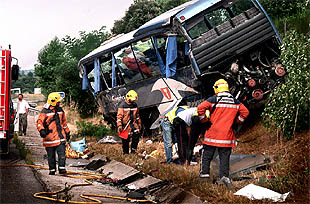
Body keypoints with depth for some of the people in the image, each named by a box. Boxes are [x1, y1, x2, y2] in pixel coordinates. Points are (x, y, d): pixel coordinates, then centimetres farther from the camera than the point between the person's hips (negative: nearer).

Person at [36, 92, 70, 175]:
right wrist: (41, 130, -26)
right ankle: (52, 170, 18)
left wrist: (67, 132, 24)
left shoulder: (60, 110, 12)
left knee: (62, 153, -6)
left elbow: (64, 122, 23)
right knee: (51, 155, 7)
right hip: (50, 136, -4)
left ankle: (62, 168, -2)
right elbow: (39, 122, -9)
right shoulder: (45, 111, -6)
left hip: (60, 136, 4)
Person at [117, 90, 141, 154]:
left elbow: (137, 115, 21)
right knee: (126, 140, 0)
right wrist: (119, 125, -18)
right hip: (126, 124, -4)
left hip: (133, 123, 5)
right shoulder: (122, 105, -9)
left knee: (137, 134, -14)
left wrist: (139, 123, 20)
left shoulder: (135, 105, 10)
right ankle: (126, 153, 14)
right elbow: (119, 116, -11)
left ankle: (133, 150, 0)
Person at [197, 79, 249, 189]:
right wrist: (236, 122, 17)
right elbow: (245, 112, 9)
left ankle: (204, 174, 10)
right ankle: (224, 176, -5)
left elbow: (200, 108, -13)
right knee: (224, 158, 6)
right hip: (227, 135, 2)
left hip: (212, 133, -2)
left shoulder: (213, 100, -5)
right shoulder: (235, 102, 6)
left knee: (207, 155, 10)